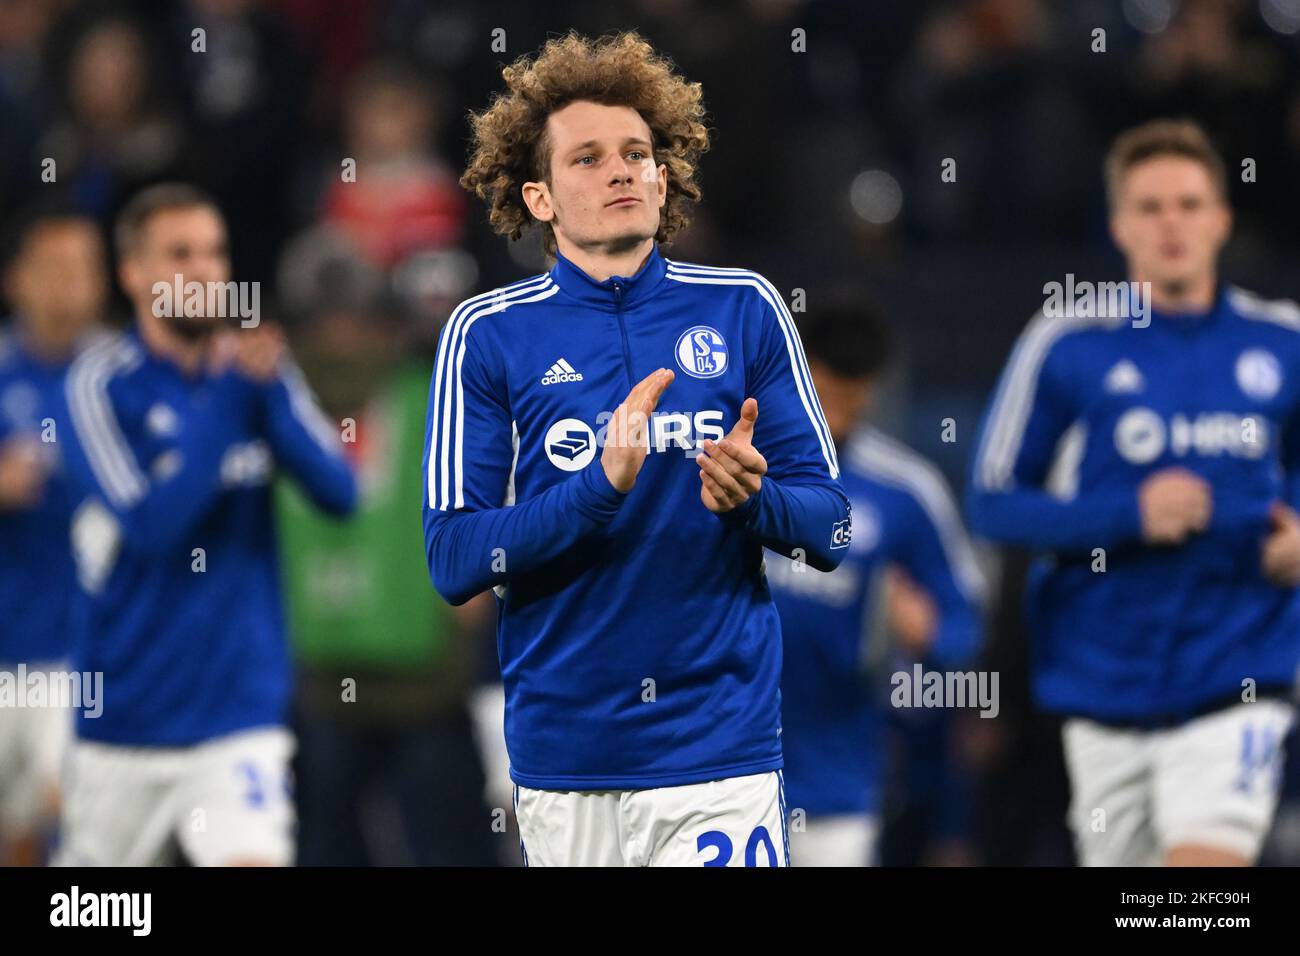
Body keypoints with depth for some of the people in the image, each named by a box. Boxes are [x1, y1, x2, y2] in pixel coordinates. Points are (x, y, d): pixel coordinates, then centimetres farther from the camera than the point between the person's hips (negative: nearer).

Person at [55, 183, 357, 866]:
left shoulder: (253, 371, 3)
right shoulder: (100, 385, -8)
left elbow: (339, 492, -9)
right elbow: (150, 524, -20)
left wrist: (271, 386, -22)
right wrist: (228, 394, -22)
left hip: (239, 713, 1)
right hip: (122, 721, -1)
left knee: (251, 860, -19)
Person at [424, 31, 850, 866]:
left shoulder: (744, 311, 4)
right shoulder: (487, 335, 1)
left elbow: (830, 530, 3)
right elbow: (452, 560, -6)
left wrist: (752, 498, -18)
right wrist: (602, 487, -19)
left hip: (720, 743, 0)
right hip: (563, 757, 0)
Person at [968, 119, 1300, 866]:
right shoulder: (1067, 346, -1)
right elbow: (993, 503, -2)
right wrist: (1130, 515, -15)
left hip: (1235, 683, 0)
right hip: (1106, 684, 1)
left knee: (1208, 857, -18)